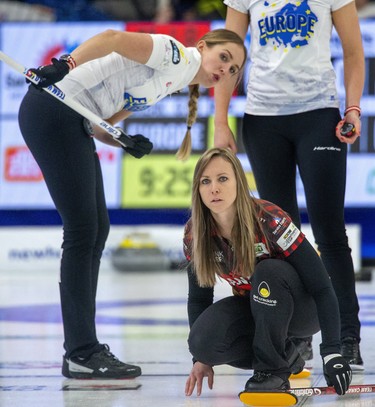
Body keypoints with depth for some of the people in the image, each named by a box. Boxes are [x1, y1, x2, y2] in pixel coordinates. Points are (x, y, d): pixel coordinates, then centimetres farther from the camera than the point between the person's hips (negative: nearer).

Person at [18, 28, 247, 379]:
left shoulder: (169, 85, 20)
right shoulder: (177, 55, -7)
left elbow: (100, 125, 14)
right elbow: (114, 38, -22)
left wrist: (125, 142, -5)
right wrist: (66, 63, -34)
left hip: (74, 124, 11)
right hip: (52, 110, -11)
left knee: (97, 229, 11)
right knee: (83, 232, -10)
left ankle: (82, 350, 15)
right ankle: (81, 354, -8)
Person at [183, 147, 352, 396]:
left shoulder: (269, 220, -28)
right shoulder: (194, 234, -13)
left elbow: (321, 286, -27)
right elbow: (199, 296, 3)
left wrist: (331, 352, -33)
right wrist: (200, 358, -5)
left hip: (303, 310, -4)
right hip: (254, 308, 4)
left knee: (268, 271, -36)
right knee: (202, 341, -25)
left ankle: (274, 370, -20)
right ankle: (285, 355, 0)